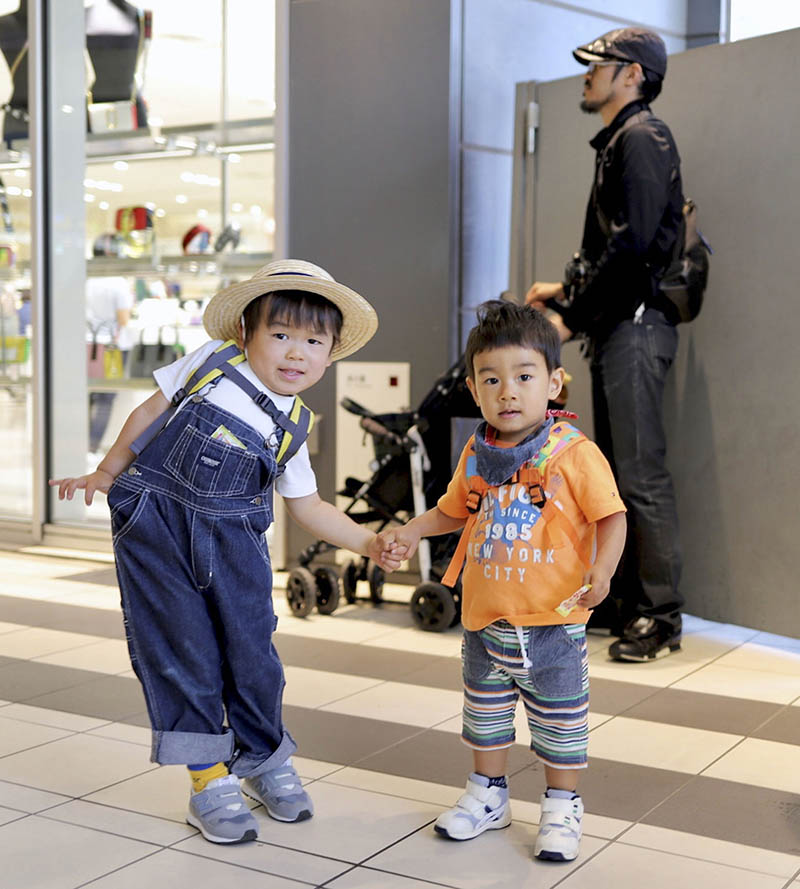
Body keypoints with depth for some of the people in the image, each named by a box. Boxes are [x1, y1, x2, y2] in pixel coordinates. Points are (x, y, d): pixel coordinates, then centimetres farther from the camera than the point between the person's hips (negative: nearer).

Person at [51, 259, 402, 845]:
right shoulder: (212, 363, -2)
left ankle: (266, 760, 27)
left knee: (252, 649, 4)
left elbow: (307, 507, 11)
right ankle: (210, 780, 10)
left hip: (232, 543, 3)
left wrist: (368, 543, 1)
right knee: (181, 653, -2)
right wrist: (105, 473, 8)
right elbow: (151, 412, 7)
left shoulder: (293, 428, 5)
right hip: (156, 529, -2)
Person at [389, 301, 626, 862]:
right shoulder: (477, 456, 2)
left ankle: (562, 807, 27)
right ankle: (488, 795, 38)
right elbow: (454, 510, 18)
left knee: (560, 720, 9)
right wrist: (414, 531, 4)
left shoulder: (574, 453, -14)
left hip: (552, 621, -5)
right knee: (485, 710, 20)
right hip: (485, 619, 5)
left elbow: (611, 517, -13)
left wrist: (602, 570, -27)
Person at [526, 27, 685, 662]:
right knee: (618, 473, 12)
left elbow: (631, 243, -19)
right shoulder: (618, 142, 22)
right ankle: (626, 602, 20)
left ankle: (661, 617, -4)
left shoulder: (642, 138, -8)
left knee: (642, 474, -10)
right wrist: (566, 291, 15)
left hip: (638, 325, -11)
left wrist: (570, 316, -14)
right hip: (617, 328, 11)